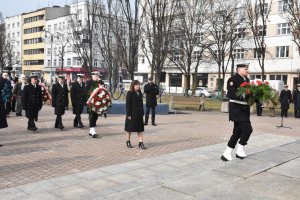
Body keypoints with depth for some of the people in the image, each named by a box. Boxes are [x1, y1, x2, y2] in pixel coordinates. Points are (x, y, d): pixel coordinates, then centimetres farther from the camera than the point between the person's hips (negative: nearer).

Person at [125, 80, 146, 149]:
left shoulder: (140, 93, 10)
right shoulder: (129, 93, -9)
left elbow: (141, 103, 14)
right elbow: (127, 104, -12)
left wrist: (142, 113, 10)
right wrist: (128, 114, -16)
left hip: (139, 114, 6)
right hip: (132, 114, -6)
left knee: (140, 129, 4)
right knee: (129, 129, 7)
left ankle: (141, 143, 7)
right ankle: (128, 142, 21)